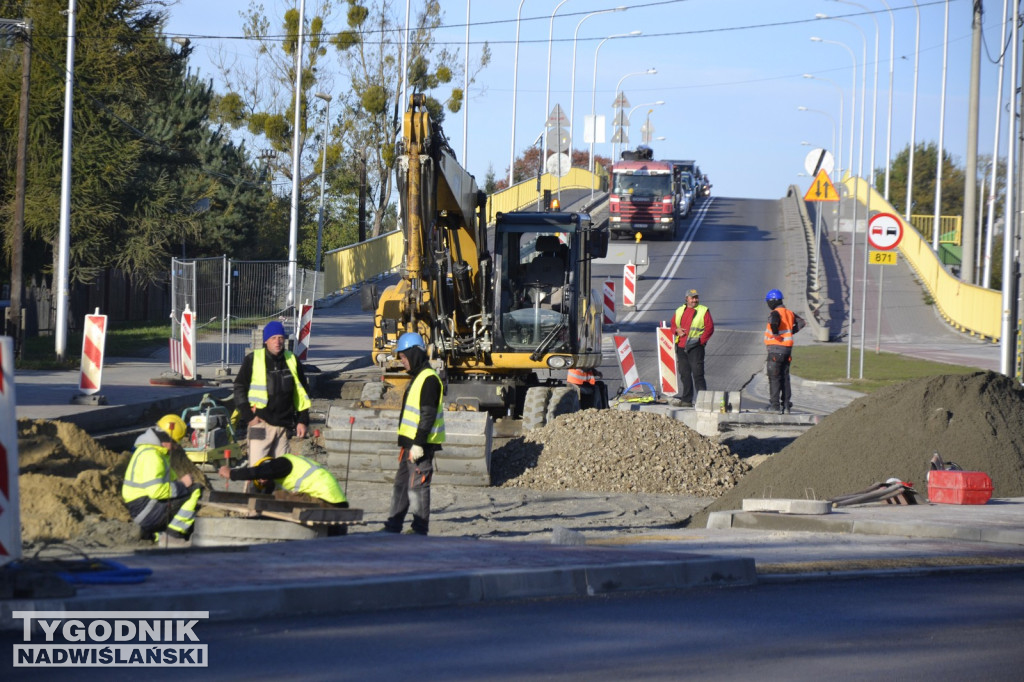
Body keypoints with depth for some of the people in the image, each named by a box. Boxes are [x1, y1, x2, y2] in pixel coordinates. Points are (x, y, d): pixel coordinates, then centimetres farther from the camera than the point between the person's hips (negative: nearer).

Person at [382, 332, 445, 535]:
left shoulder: (429, 379, -14)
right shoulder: (416, 378, 19)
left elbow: (428, 415, -20)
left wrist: (418, 444, -23)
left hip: (421, 445, -11)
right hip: (410, 443, 11)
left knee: (417, 486, -7)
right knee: (401, 485, 13)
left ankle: (420, 530, -3)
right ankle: (392, 527, 19)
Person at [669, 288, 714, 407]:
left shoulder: (703, 311, 0)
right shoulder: (680, 311, 16)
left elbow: (710, 328, -4)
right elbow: (673, 324, 20)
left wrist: (701, 340, -13)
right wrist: (677, 330, -3)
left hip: (695, 347, -6)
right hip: (681, 347, 6)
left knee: (697, 374, -9)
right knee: (684, 374, 9)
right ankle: (686, 400, 15)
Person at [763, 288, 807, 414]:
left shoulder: (776, 313, -14)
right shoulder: (789, 313, 11)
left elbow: (774, 322, -36)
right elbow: (802, 323, 15)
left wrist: (775, 334, -20)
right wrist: (790, 332, 12)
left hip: (775, 348, -8)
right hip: (787, 349, 8)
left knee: (774, 378, -3)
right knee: (785, 378, 11)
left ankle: (775, 405, -5)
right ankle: (786, 406, 10)